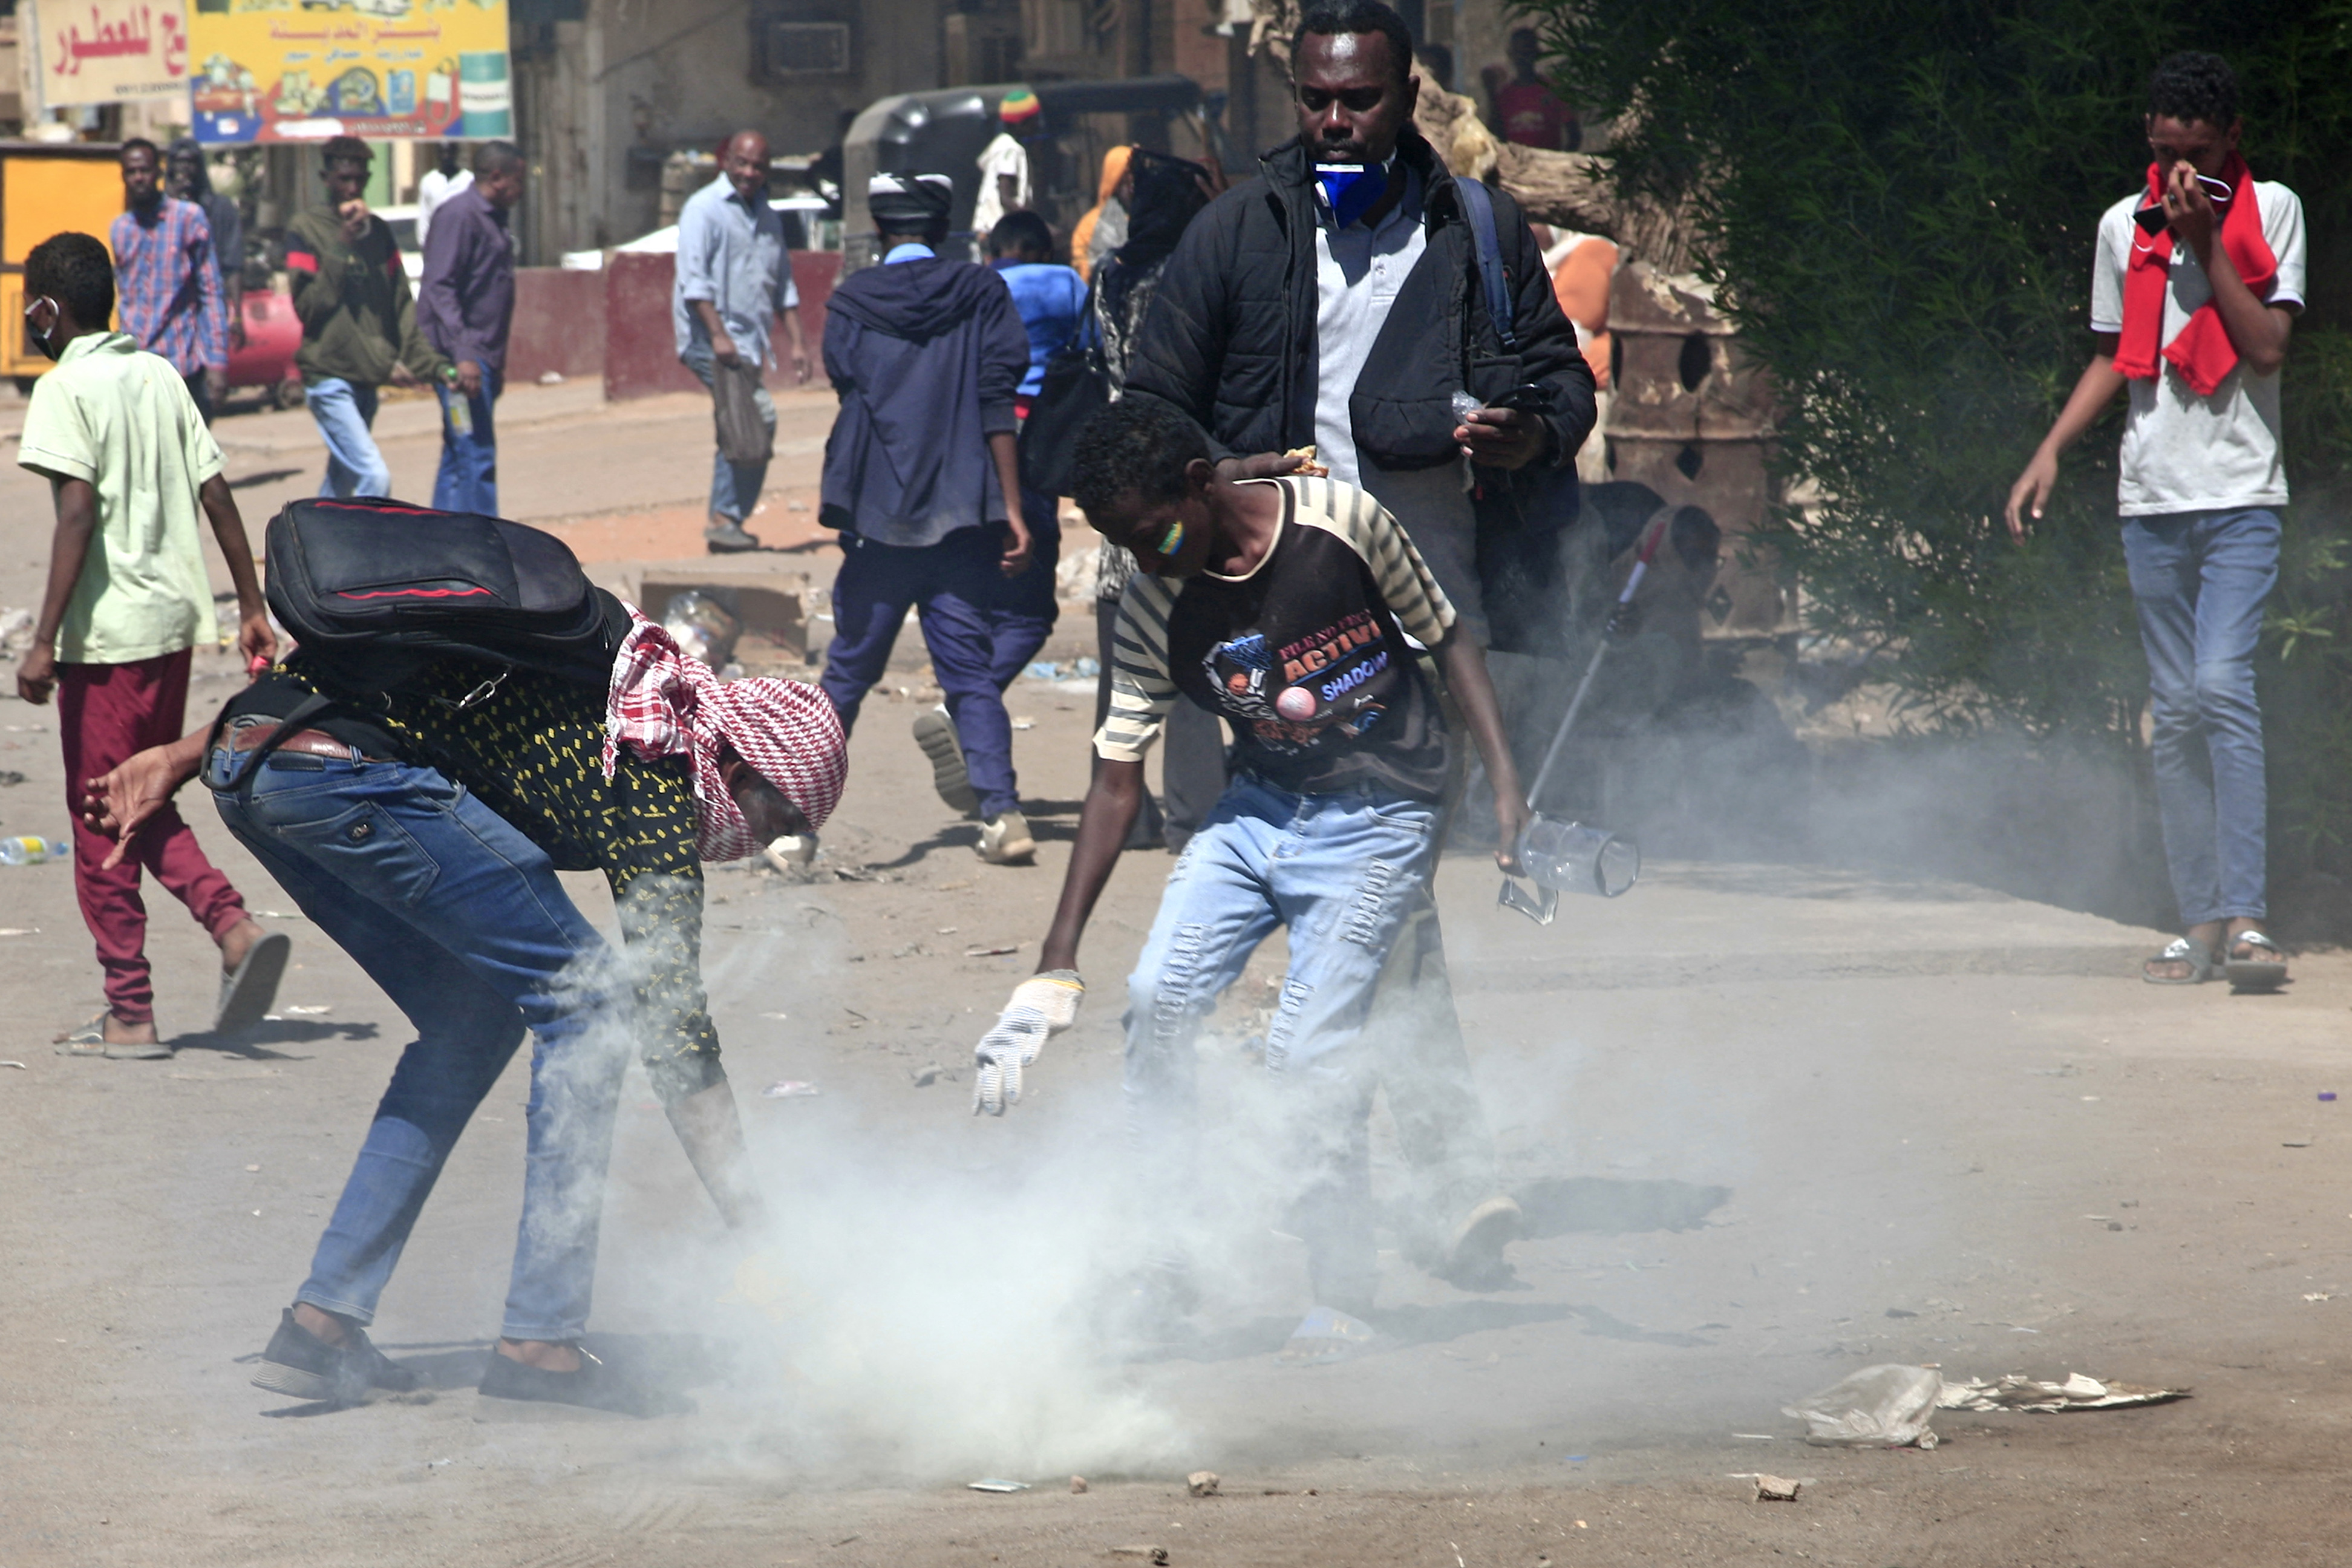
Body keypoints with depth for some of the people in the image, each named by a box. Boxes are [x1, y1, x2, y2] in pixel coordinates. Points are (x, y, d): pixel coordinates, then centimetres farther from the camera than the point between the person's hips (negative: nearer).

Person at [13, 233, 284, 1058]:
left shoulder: (65, 388, -10)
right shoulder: (160, 375, 10)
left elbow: (78, 514, -19)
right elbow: (216, 495, 8)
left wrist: (45, 641, -18)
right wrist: (252, 608, 13)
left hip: (107, 633, -7)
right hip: (174, 619, 7)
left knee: (102, 827, 2)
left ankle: (130, 1014, 5)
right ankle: (236, 927, -2)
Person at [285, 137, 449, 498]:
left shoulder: (378, 231, 12)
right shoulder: (306, 229, -4)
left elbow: (402, 305, 10)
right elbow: (308, 304, -13)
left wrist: (428, 360, -2)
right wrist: (342, 243, -17)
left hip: (366, 381, 6)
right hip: (329, 376, -6)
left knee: (342, 482, 14)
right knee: (374, 476, -19)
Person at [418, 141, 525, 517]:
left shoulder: (494, 219, 18)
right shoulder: (460, 215, -12)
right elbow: (440, 288, -20)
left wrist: (497, 362, 27)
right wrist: (462, 355, -27)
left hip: (481, 356, 10)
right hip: (460, 354, -10)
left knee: (458, 457, 11)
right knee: (476, 458, -12)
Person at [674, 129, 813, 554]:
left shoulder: (767, 217, 18)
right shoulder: (705, 208, -5)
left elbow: (783, 287, 21)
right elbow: (694, 278, -14)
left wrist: (797, 342, 12)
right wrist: (718, 334, -22)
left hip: (747, 340, 8)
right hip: (710, 337, -8)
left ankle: (724, 523, 17)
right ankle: (727, 519, -18)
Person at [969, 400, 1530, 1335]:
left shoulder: (1342, 522, -17)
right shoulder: (1153, 609, -7)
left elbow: (1448, 642, -4)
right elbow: (1117, 783, -2)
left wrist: (1506, 785, -13)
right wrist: (1056, 966, -4)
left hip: (1377, 820, -4)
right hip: (1256, 809, 4)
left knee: (1311, 1050, -14)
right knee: (1158, 999, -11)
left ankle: (1343, 1299, -1)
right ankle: (1171, 1261, 1)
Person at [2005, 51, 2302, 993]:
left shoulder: (2270, 211, 1)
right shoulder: (2124, 226, 11)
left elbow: (2268, 347, -9)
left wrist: (2206, 240, -13)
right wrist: (2052, 449, 7)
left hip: (2240, 492, -4)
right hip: (2152, 495, 4)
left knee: (2222, 684, -19)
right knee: (2174, 710, 2)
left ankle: (2245, 915, -21)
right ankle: (2200, 921, 5)